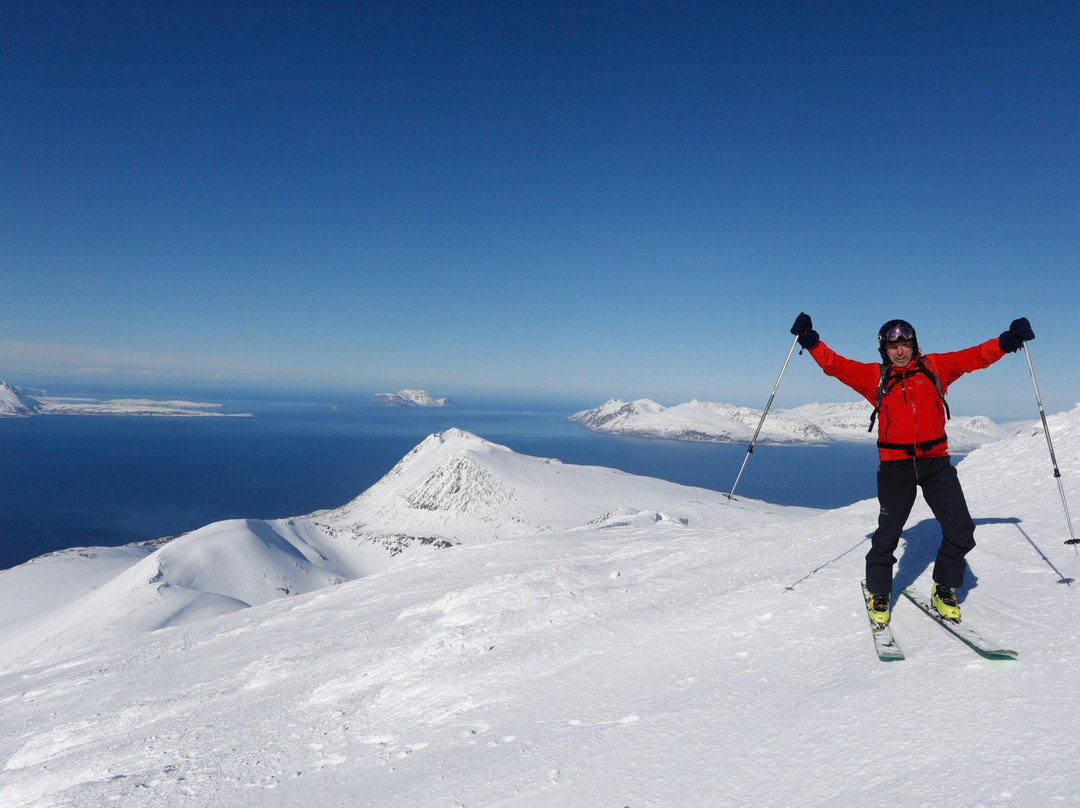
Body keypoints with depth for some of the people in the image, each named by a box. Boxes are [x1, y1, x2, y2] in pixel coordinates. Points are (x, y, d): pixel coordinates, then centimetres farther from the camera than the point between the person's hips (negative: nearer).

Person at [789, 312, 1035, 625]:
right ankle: (878, 594, 18)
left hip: (936, 461, 2)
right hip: (895, 465, -2)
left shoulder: (934, 367, 8)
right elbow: (835, 364, -1)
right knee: (888, 533, -3)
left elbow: (975, 356, 4)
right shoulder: (874, 376, 5)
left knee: (961, 529, -2)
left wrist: (1007, 341, -12)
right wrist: (810, 341, -14)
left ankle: (943, 590, 20)